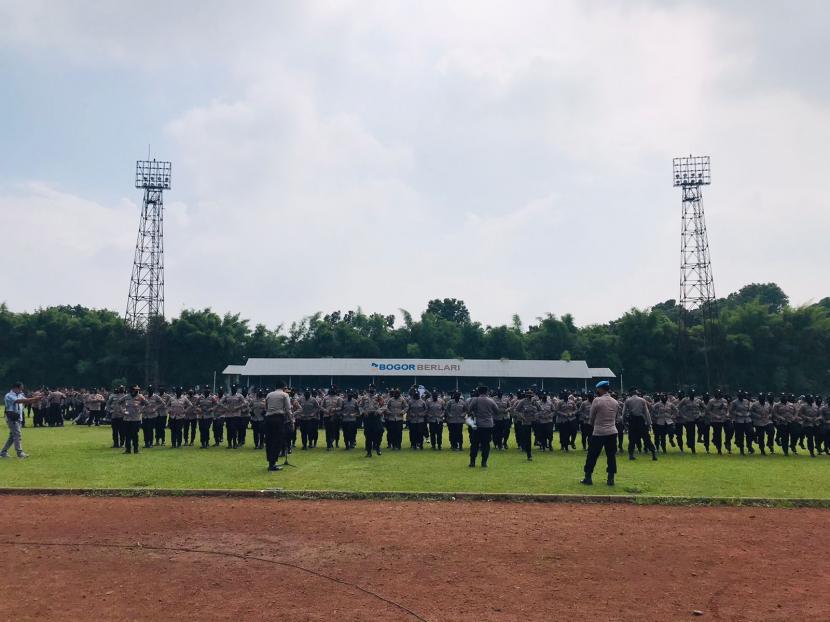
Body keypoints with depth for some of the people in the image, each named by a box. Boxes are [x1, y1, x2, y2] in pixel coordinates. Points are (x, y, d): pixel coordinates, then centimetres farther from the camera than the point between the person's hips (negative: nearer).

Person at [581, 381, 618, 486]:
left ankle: (588, 477, 7)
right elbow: (615, 417, 11)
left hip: (598, 432, -4)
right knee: (611, 456, 8)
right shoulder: (614, 402, 5)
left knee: (592, 455, 4)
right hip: (612, 432, 4)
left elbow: (592, 416, -1)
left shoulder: (597, 400, -10)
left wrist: (593, 425, 17)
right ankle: (611, 479, 8)